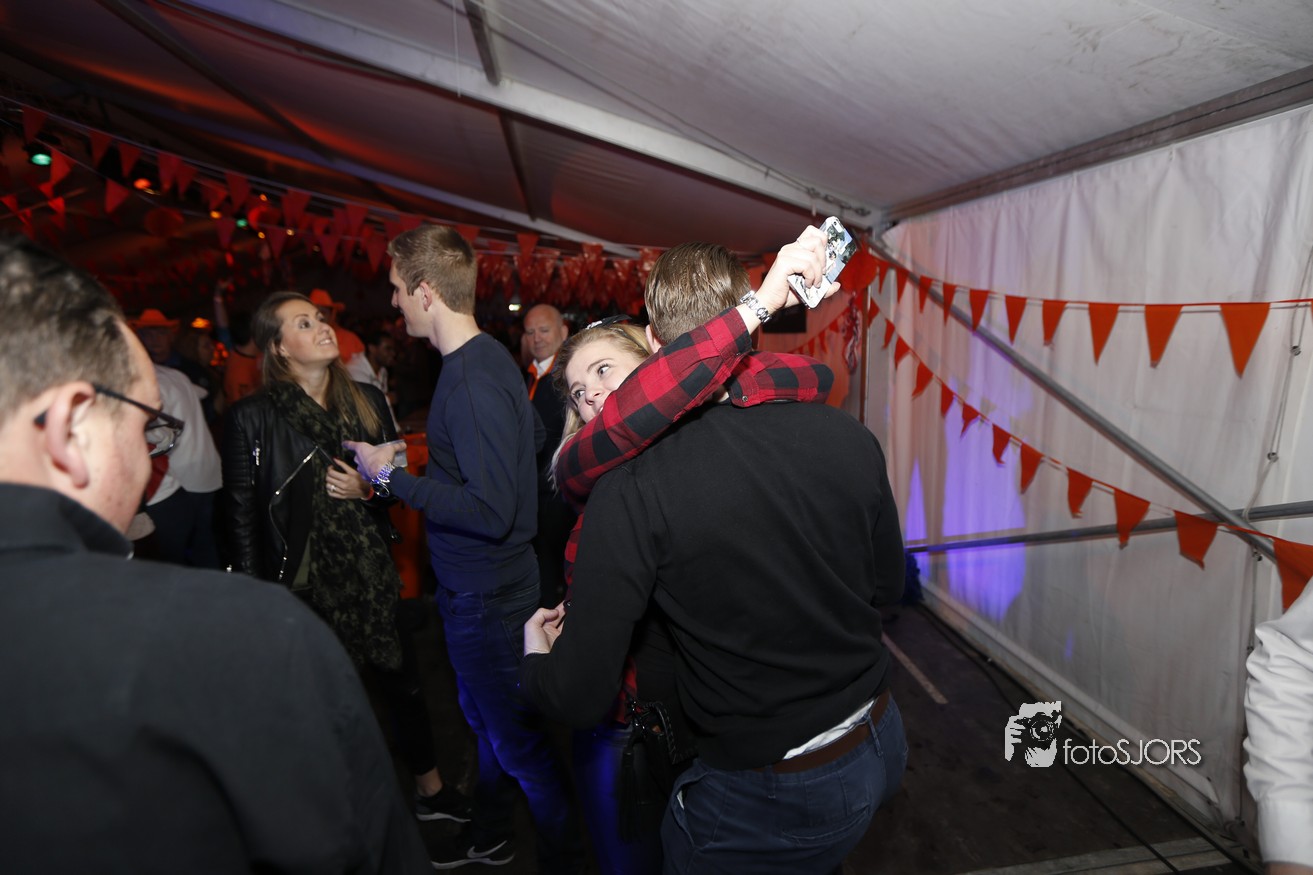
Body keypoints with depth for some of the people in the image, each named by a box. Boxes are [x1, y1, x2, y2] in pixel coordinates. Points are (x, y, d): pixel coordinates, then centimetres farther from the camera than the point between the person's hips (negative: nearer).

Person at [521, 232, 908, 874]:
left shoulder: (632, 491, -26)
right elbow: (887, 584, 4)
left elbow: (578, 698, -21)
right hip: (880, 747, 5)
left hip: (769, 805, -4)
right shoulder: (846, 436, -11)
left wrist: (536, 657, 2)